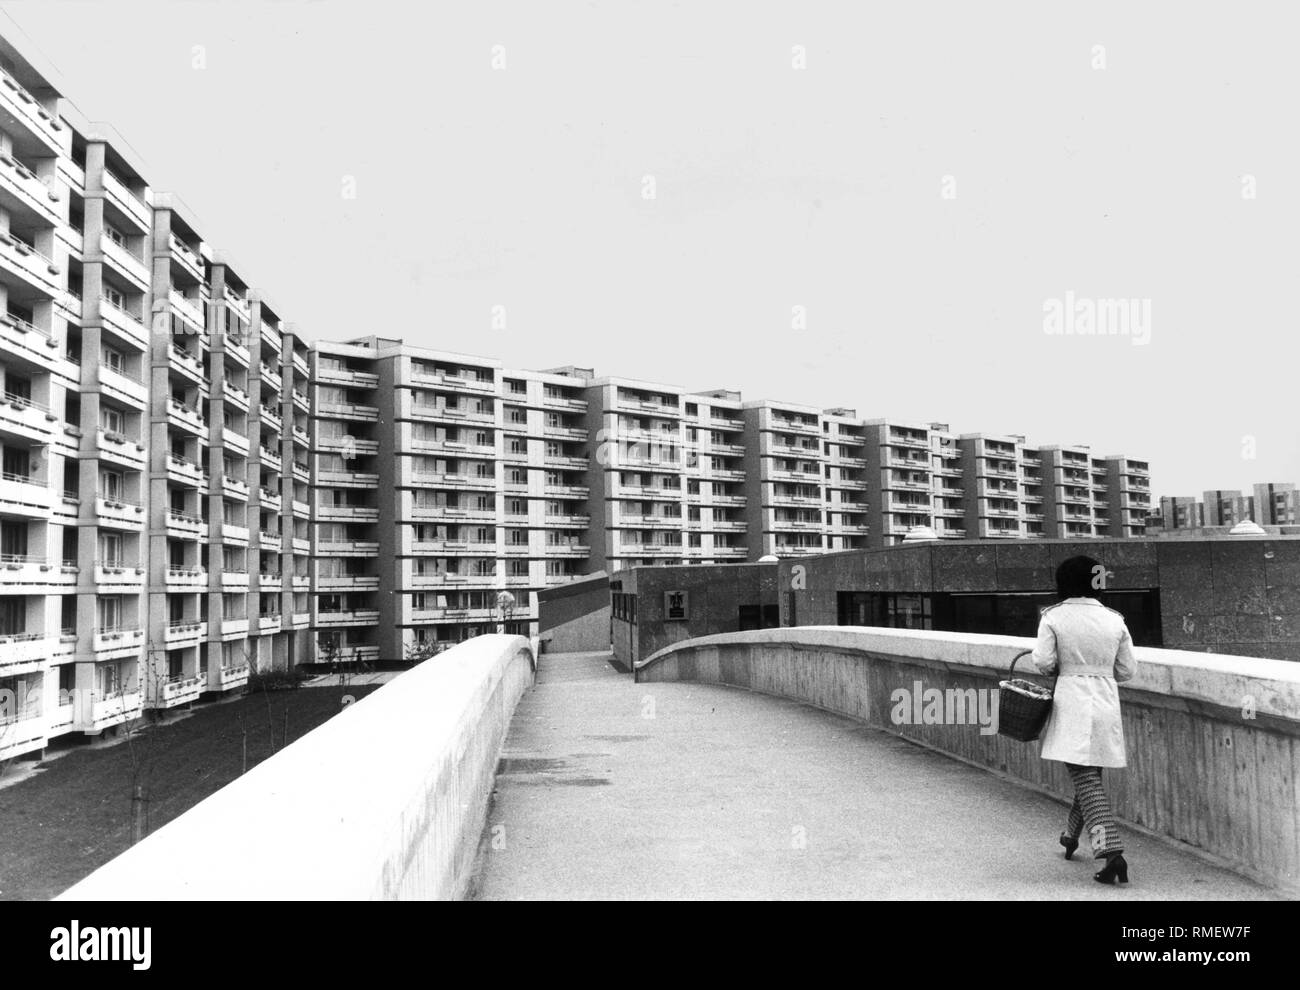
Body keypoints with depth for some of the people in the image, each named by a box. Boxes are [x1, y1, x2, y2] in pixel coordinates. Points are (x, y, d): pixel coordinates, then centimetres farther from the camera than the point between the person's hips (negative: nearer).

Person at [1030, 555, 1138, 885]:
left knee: (1086, 780, -5)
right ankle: (1071, 836, 40)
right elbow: (1126, 669, 6)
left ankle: (1112, 852, -17)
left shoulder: (1053, 617, -7)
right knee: (1090, 775, 21)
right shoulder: (1114, 620, 3)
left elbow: (1043, 662, -10)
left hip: (1071, 703, -4)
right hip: (1106, 702, 5)